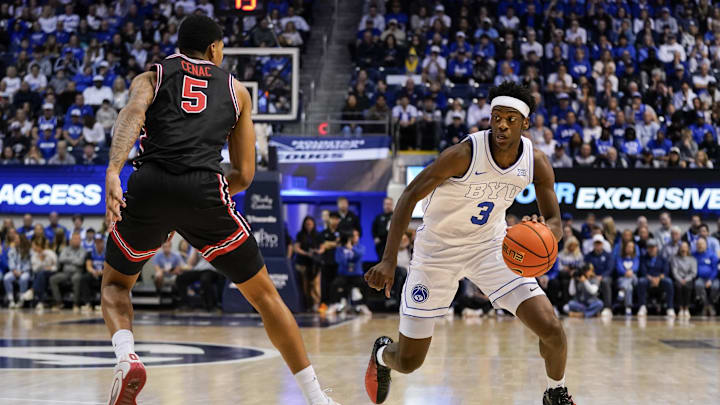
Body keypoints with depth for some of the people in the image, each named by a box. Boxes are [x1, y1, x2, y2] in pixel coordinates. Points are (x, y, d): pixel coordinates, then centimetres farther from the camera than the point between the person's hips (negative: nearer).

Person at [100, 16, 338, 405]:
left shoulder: (150, 77, 22)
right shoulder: (235, 89, 26)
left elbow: (132, 115, -4)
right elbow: (244, 175, 22)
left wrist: (113, 171, -18)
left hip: (149, 187, 0)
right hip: (205, 191, 0)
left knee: (115, 283, 25)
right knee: (264, 294, 16)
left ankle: (126, 357, -5)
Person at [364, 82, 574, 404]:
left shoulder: (537, 163, -14)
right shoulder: (464, 154, -27)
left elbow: (555, 222, -5)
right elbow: (410, 196, -21)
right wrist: (389, 260, -28)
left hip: (491, 246, 3)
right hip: (438, 250, -3)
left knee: (551, 329, -14)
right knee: (408, 362, 2)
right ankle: (382, 354, 42)